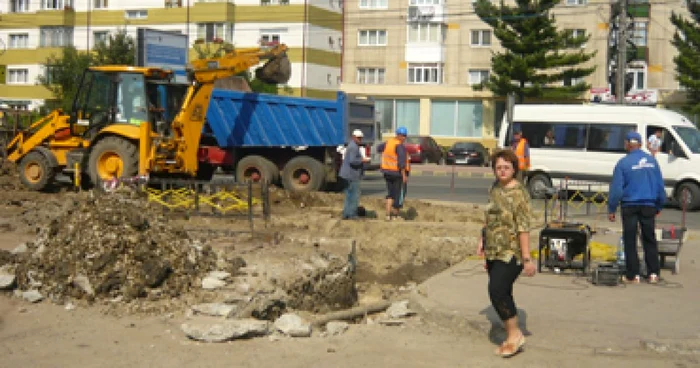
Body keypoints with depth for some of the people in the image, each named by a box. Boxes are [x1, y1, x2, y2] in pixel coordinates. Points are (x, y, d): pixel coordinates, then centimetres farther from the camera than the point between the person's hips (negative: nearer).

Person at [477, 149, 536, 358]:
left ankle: (515, 334, -1)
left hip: (510, 254, -8)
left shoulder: (519, 193, -14)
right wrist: (483, 241, 20)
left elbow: (524, 228, -19)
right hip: (494, 252, 8)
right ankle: (512, 336, 22)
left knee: (497, 291, -16)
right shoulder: (495, 188, 10)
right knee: (502, 294, 11)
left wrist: (527, 258, -21)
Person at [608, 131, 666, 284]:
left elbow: (616, 188, -9)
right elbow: (660, 185, 8)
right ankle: (653, 274, 12)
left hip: (630, 206, -3)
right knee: (649, 240, 12)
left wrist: (611, 209, -3)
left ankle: (632, 275, 5)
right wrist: (659, 205, 18)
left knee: (630, 241, 5)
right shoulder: (652, 161, 3)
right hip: (649, 206, 3)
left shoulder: (623, 163, -8)